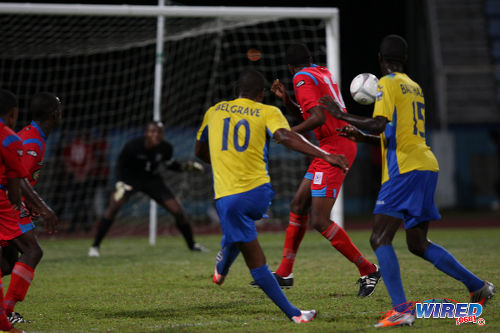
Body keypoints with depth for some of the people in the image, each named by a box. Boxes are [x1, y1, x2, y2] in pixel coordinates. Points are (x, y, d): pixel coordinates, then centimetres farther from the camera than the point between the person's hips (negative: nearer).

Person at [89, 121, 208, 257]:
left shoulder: (166, 148, -16)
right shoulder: (132, 146, -26)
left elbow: (169, 164, 5)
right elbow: (120, 165, -12)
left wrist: (185, 166, -12)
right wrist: (120, 183, -26)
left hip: (152, 179, 3)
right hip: (130, 178, -3)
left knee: (178, 210, -4)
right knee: (114, 206, -27)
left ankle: (192, 244, 21)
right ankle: (95, 246, -18)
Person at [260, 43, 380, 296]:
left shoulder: (302, 79, -10)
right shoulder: (323, 73, 17)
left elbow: (318, 117, -23)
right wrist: (285, 99, 16)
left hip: (334, 148, -10)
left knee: (319, 221, -10)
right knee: (298, 206, 13)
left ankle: (368, 270, -4)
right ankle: (284, 273, 17)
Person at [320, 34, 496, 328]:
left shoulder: (388, 84, -4)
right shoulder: (415, 88, 21)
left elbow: (379, 124, -18)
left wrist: (342, 116, -9)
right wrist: (363, 137, 28)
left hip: (406, 170, -9)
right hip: (426, 165, 9)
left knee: (380, 239, -11)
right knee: (417, 243, 18)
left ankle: (402, 311, -24)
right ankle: (478, 287, 19)